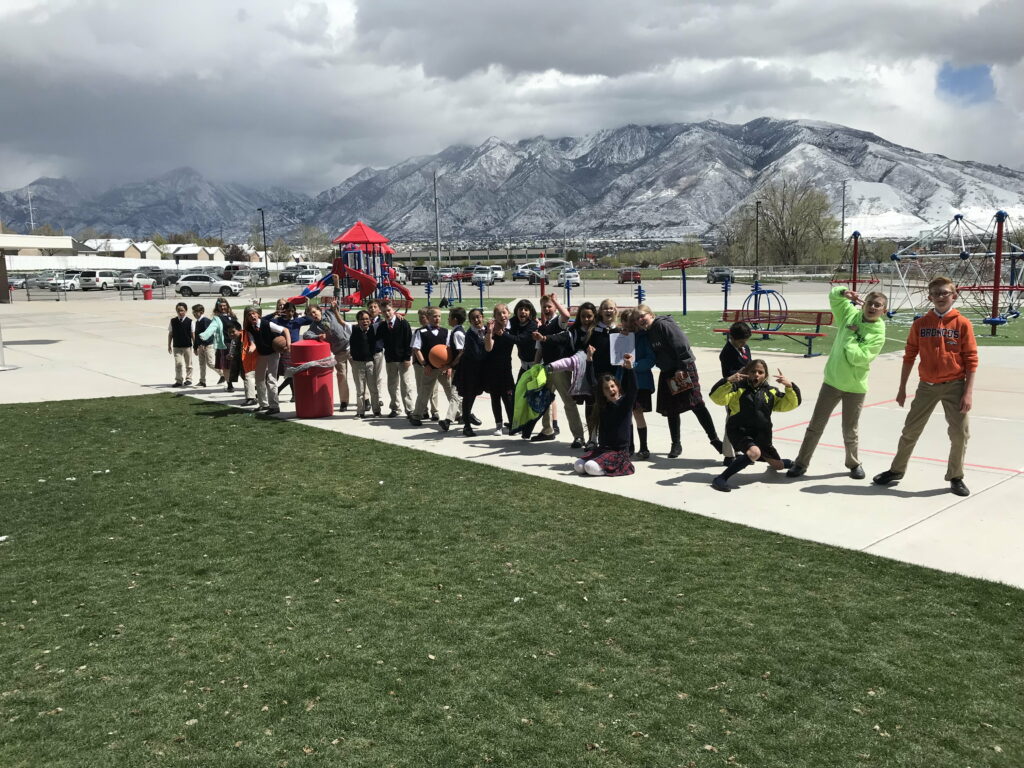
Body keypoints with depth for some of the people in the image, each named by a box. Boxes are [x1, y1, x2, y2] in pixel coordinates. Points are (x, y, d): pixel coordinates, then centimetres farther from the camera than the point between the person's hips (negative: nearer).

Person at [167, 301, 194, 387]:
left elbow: (192, 335, -1)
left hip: (187, 346, 0)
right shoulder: (173, 321, 0)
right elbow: (170, 333, 7)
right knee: (178, 363, -6)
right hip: (176, 347, 1)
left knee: (188, 364, 10)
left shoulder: (189, 321, -4)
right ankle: (179, 380, -2)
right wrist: (169, 346, 7)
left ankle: (188, 379, 23)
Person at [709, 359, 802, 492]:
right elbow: (717, 398, -18)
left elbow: (789, 404, 6)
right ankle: (721, 479, -32)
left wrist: (789, 387, -10)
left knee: (778, 465, 18)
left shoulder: (770, 392, 9)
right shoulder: (738, 388, -5)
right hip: (739, 432, -5)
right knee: (754, 453, -37)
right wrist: (728, 381, -33)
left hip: (762, 435, 6)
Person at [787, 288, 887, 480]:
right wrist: (845, 293, -19)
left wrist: (850, 336, -17)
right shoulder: (851, 314, -3)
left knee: (849, 431, 9)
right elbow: (834, 296, 1)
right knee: (815, 426, 7)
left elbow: (858, 358, -23)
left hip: (855, 387, -3)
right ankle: (801, 463, 16)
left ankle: (854, 463, 34)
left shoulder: (878, 333, -13)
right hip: (832, 381, 3)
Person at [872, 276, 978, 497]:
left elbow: (971, 360, -5)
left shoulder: (962, 324, -5)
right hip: (927, 386, 2)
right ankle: (896, 470, 24)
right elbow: (909, 356, 6)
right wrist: (902, 388, 5)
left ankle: (955, 478, 20)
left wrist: (968, 392, -11)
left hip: (954, 386, -2)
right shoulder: (920, 324, 1)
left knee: (960, 434, 2)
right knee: (910, 430, 9)